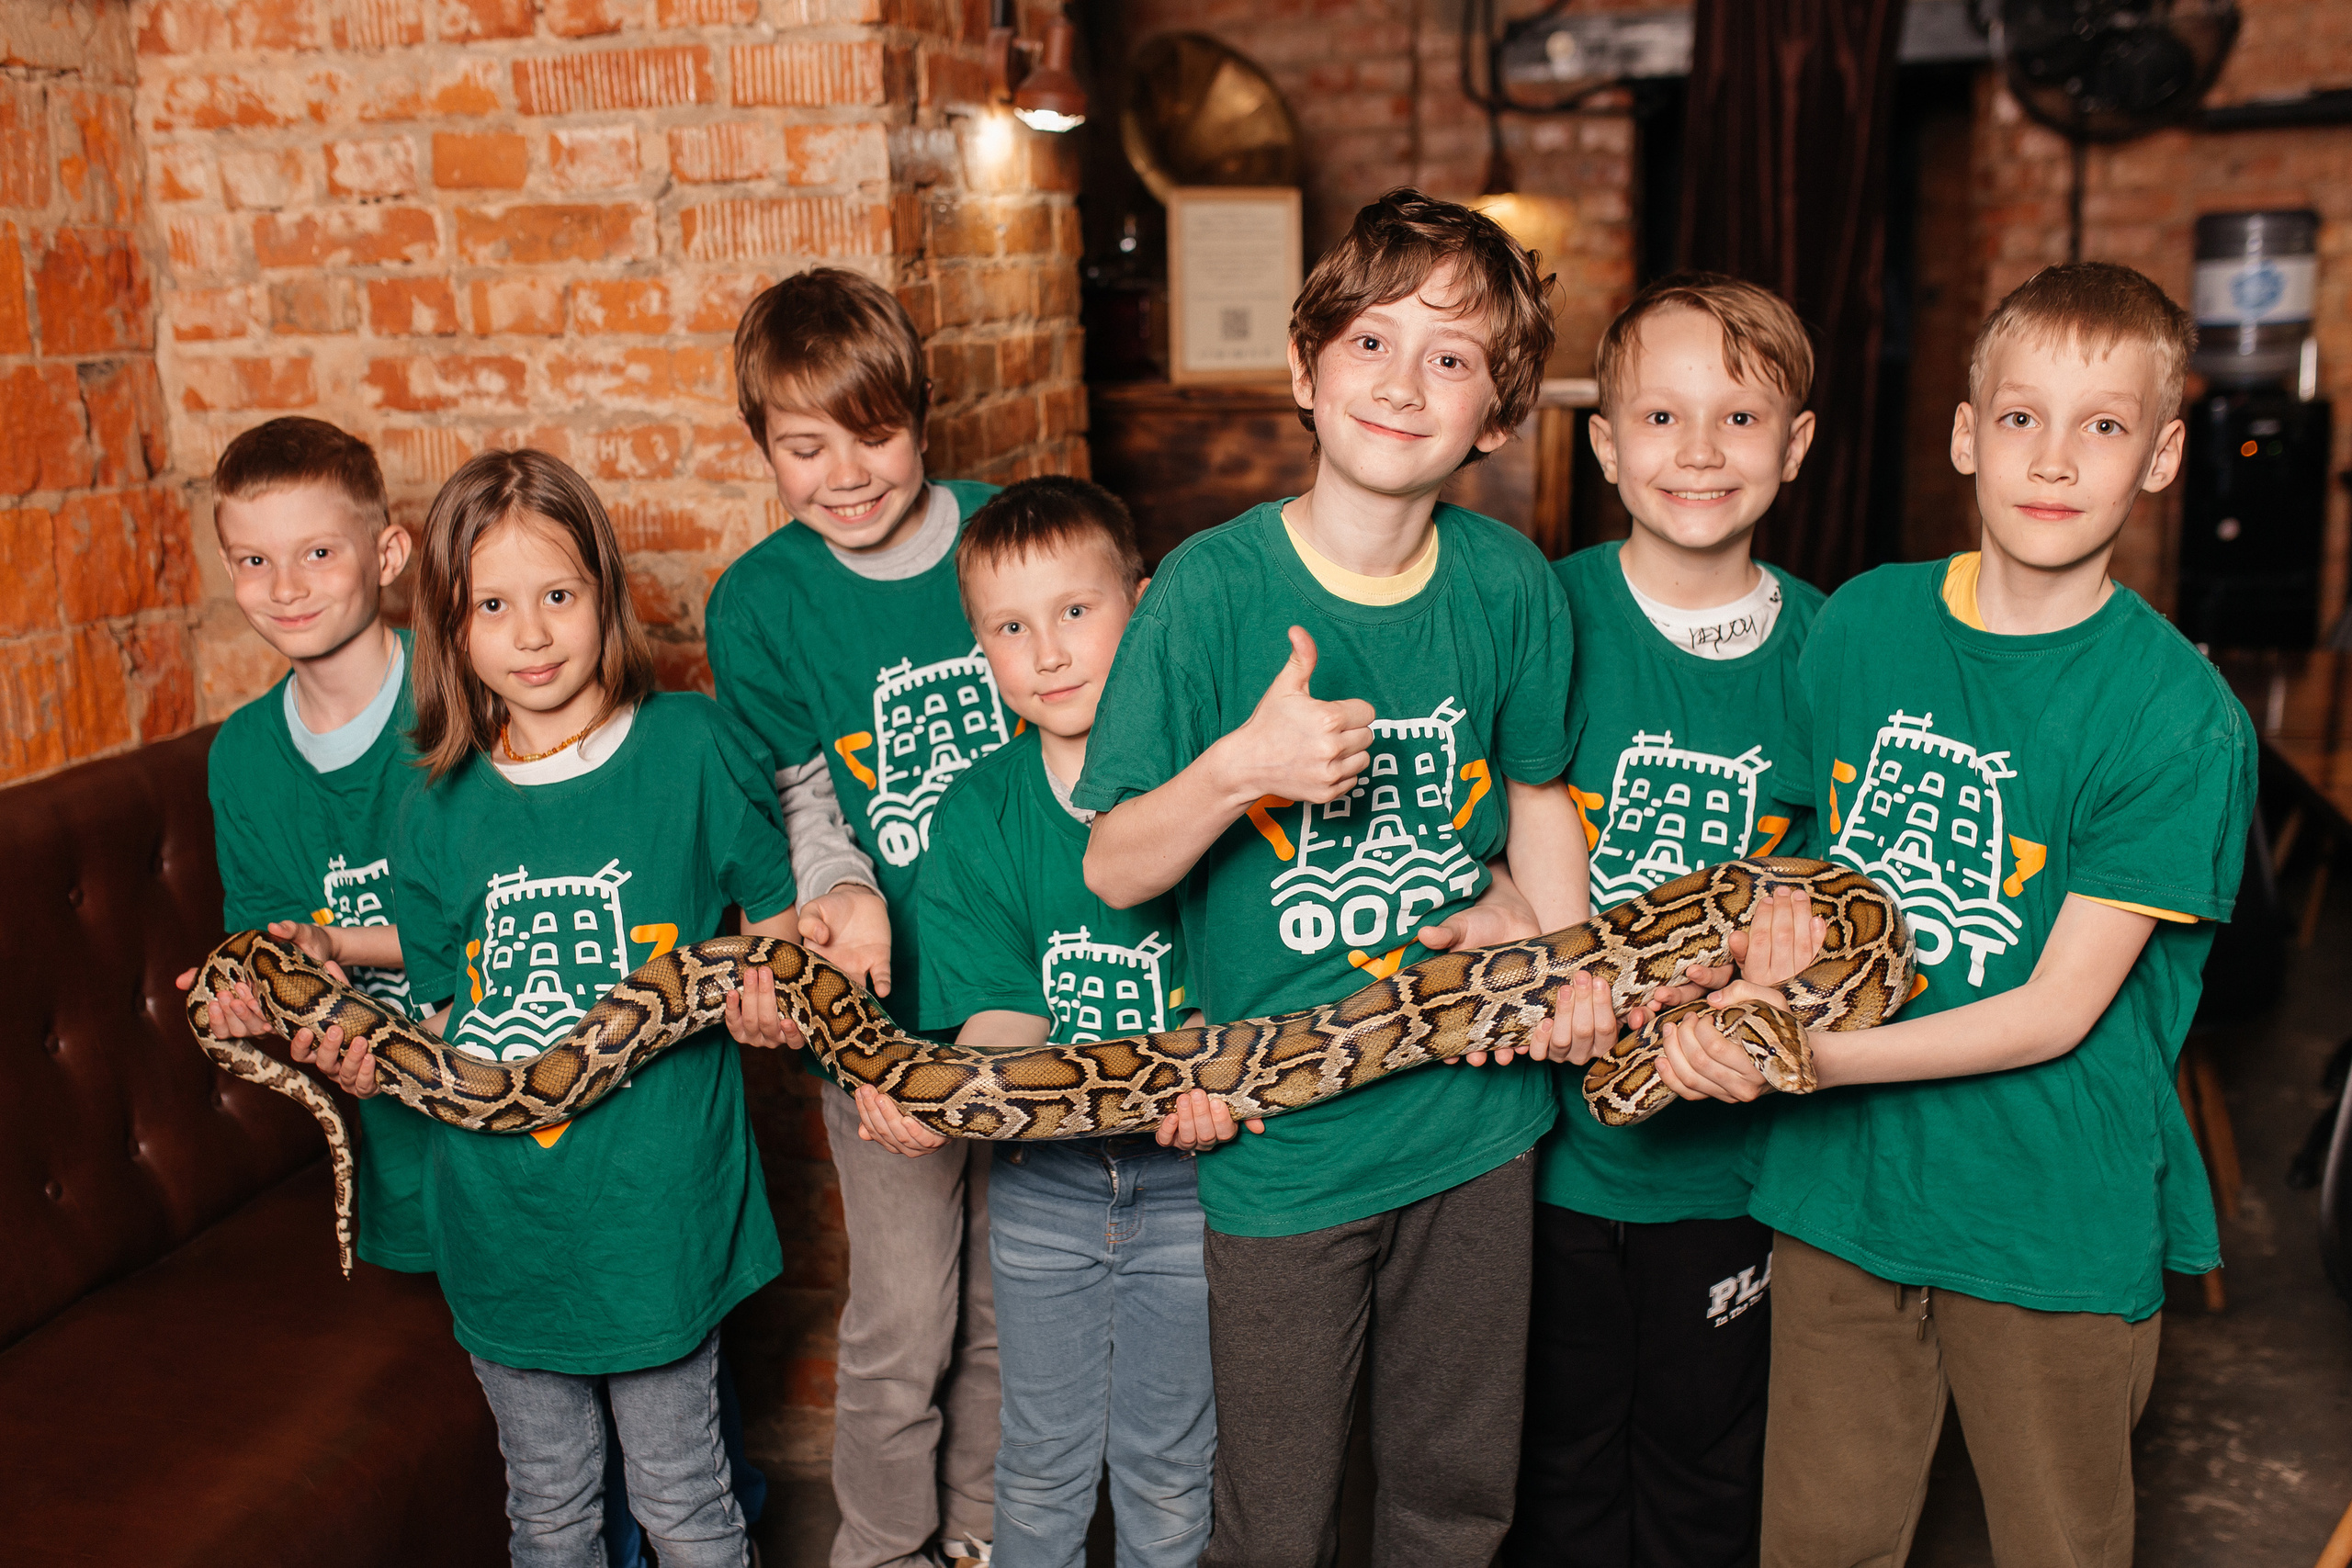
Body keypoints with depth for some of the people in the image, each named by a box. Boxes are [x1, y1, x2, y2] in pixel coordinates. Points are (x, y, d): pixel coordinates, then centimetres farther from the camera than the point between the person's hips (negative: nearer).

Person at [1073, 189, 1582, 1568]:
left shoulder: (1510, 583, -4)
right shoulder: (1213, 588, -14)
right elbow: (1114, 870, -12)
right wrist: (1242, 767, -28)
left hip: (1477, 1110, 3)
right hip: (1283, 1138, -3)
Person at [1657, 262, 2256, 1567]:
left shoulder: (2180, 718, -15)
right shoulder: (1859, 624, -2)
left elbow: (2059, 1009, -16)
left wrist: (1816, 1058, -25)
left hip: (2055, 1225, -3)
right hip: (1841, 1180, 3)